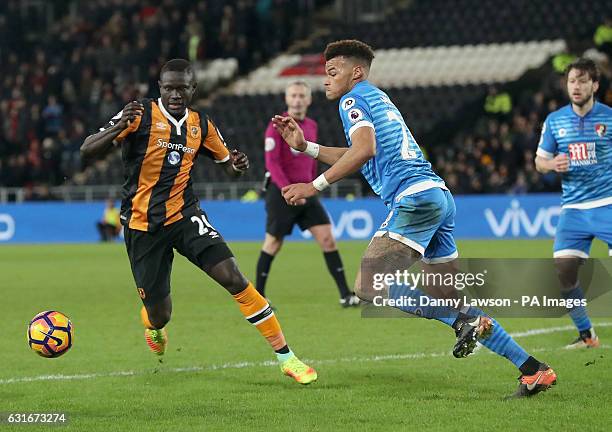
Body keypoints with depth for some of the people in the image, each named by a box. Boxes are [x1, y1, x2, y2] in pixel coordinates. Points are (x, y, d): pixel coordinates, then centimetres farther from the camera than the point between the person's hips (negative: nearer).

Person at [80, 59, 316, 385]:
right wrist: (117, 129, -37)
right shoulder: (140, 115, -10)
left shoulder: (201, 125, 4)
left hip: (184, 215, 2)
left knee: (232, 276, -19)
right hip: (142, 224, -2)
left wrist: (237, 166, -8)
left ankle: (285, 357, -14)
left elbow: (226, 162, 18)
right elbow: (87, 151, -16)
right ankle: (154, 329, 45)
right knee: (159, 314, 2)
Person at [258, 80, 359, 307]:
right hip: (281, 192, -5)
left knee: (327, 238, -5)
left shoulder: (311, 126, 11)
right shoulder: (277, 126, -8)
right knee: (273, 243, 1)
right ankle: (258, 295, 16)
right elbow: (271, 162, -16)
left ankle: (345, 295, -5)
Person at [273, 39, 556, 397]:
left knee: (369, 286, -16)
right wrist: (305, 146, 32)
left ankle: (466, 321, -23)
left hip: (414, 197, -10)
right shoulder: (378, 99, 28)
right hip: (439, 195, 10)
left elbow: (364, 150, -17)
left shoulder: (354, 98, 1)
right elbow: (358, 157, 36)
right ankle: (533, 369, 5)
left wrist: (315, 186, -15)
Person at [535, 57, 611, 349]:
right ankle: (586, 335, 10)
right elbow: (539, 161, 14)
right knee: (564, 271, -6)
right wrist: (553, 165, -8)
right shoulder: (554, 121, 7)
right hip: (573, 207, 3)